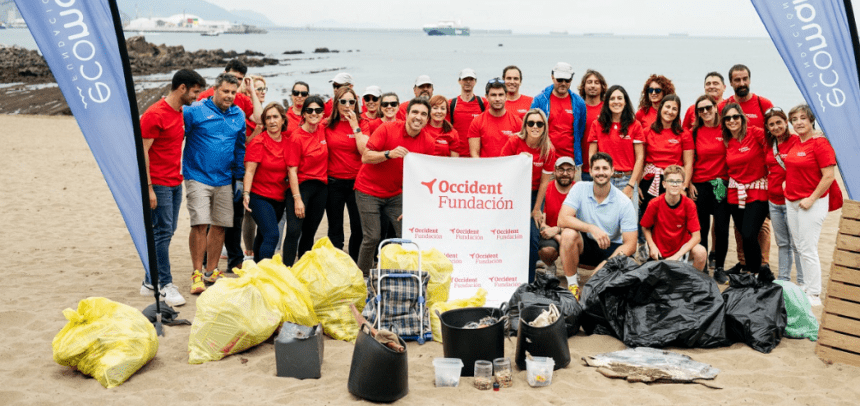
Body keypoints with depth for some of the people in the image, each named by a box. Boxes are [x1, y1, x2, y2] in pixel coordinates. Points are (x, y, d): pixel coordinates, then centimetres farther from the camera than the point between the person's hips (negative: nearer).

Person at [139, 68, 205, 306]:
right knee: (162, 232, -6)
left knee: (167, 232, 11)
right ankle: (166, 286, -1)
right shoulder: (154, 115, -13)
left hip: (175, 183, 9)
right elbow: (142, 152, -15)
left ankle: (149, 282, 20)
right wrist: (149, 188, -19)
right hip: (159, 184, -9)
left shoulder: (181, 113, 14)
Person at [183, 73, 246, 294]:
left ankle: (212, 270, 22)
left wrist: (240, 177, 17)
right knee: (200, 224, -11)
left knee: (220, 225, 8)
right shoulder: (195, 111, -6)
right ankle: (197, 273, -1)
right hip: (198, 177, -5)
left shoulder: (239, 116, 10)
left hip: (224, 180, 5)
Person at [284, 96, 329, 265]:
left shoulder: (323, 130, 3)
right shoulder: (296, 137, -12)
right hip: (301, 186, -5)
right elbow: (292, 170, -14)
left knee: (309, 232, 12)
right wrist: (297, 199, -18)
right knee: (294, 231, -14)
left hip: (321, 187, 5)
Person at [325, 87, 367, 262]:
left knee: (359, 227, -2)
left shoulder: (362, 124, 2)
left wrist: (355, 127, -12)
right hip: (334, 182, 1)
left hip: (356, 182, -1)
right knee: (335, 229, 7)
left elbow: (365, 150, -13)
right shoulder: (328, 126, 4)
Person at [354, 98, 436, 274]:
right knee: (372, 237, -8)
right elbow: (365, 157, -17)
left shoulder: (428, 142, -5)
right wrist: (389, 154, -33)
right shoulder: (388, 129, -15)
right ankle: (362, 277, 9)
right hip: (369, 191, -4)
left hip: (396, 193, 4)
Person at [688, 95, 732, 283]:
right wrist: (689, 184, -1)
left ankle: (719, 268, 13)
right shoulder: (694, 133, 4)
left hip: (721, 184, 0)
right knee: (702, 227, 2)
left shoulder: (725, 130, 2)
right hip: (699, 185, 0)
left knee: (722, 228, 0)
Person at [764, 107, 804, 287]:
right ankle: (783, 279, 22)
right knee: (782, 243, 14)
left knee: (796, 243, -3)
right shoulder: (769, 145, 11)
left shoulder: (796, 141, -9)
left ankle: (803, 283, 4)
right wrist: (770, 184, 12)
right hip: (774, 200, 6)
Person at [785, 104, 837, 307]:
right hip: (791, 202, 8)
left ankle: (814, 295, 1)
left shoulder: (820, 144, -14)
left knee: (808, 250, -6)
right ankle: (806, 287, 21)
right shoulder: (795, 142, 9)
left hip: (811, 203, -8)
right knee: (800, 248, 12)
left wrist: (811, 199, -17)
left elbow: (829, 176, -17)